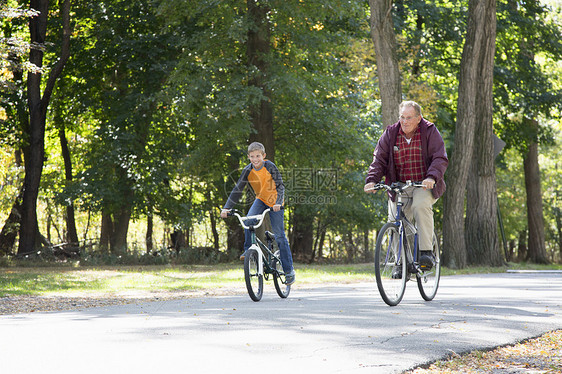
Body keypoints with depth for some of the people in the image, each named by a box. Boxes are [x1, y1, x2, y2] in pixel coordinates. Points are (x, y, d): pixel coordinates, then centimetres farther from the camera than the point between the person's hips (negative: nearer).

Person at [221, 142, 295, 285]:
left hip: (274, 203, -3)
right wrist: (227, 208, -20)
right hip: (260, 200, 3)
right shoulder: (248, 171, -12)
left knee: (279, 236, -5)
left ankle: (289, 270, 3)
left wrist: (278, 202, -40)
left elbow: (280, 186, -23)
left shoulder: (270, 167, -21)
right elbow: (237, 190, -10)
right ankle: (248, 250, -7)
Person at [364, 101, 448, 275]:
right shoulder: (391, 133, 1)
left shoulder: (430, 132, -7)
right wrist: (372, 179, -18)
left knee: (421, 205, -33)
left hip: (425, 185, -3)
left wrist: (431, 177, -33)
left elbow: (440, 158, -14)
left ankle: (426, 251, -28)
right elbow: (379, 159, 0)